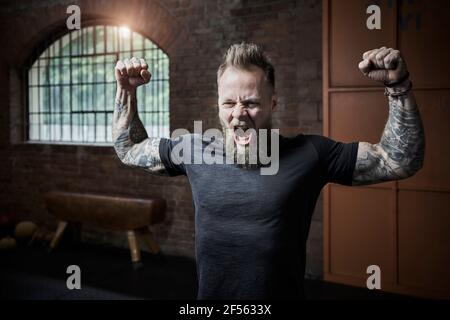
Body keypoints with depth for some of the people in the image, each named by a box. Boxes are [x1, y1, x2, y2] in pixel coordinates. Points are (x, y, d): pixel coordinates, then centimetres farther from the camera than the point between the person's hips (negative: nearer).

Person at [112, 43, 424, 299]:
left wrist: (399, 86, -20)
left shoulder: (309, 154, -11)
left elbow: (401, 161, -10)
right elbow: (129, 150, 12)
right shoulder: (194, 150, -3)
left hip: (284, 290, -2)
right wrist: (127, 90, 3)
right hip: (209, 293, 2)